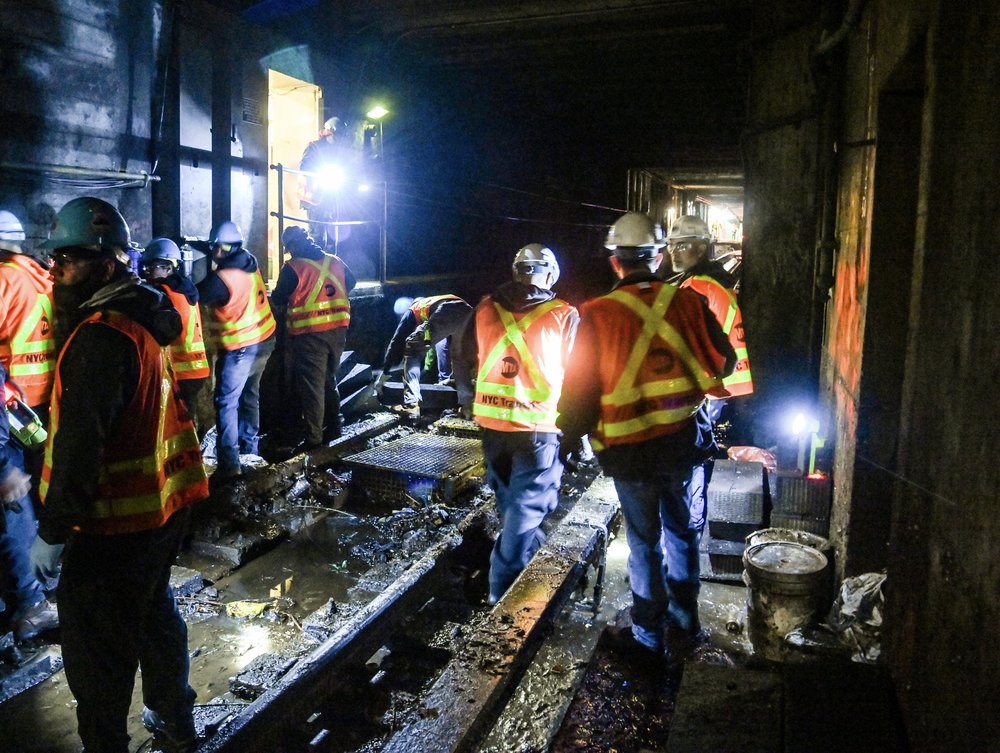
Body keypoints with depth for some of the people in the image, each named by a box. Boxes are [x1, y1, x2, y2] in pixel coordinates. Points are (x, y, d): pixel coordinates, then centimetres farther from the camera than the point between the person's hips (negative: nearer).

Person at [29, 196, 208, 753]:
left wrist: (53, 531, -20)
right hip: (162, 504, 10)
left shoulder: (100, 337, -23)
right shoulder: (143, 320, 7)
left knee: (97, 645, 6)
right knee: (154, 610, 26)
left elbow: (80, 446, -26)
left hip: (116, 523, -10)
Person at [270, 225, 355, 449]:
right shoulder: (335, 262, 5)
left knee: (311, 385, -1)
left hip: (309, 334, -6)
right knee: (330, 380, 20)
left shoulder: (293, 268, -12)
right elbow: (351, 282, 21)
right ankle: (333, 426, 28)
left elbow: (277, 300, -5)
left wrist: (288, 303, 17)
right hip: (338, 330, 6)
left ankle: (313, 437, 0)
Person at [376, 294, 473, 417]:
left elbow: (397, 341, 29)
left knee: (412, 349, 8)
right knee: (444, 338, 38)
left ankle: (411, 405, -5)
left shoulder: (413, 310, 33)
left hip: (446, 313, -5)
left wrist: (384, 374, 33)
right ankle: (445, 380, 30)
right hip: (466, 311, 6)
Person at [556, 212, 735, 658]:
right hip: (684, 438, 2)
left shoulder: (597, 316, -13)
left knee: (644, 540, 12)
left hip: (629, 449, -2)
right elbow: (723, 363, 4)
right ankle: (684, 620, 35)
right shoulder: (687, 303, -6)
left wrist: (572, 430, 6)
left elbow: (580, 388, -9)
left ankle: (648, 636, 26)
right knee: (682, 530, 20)